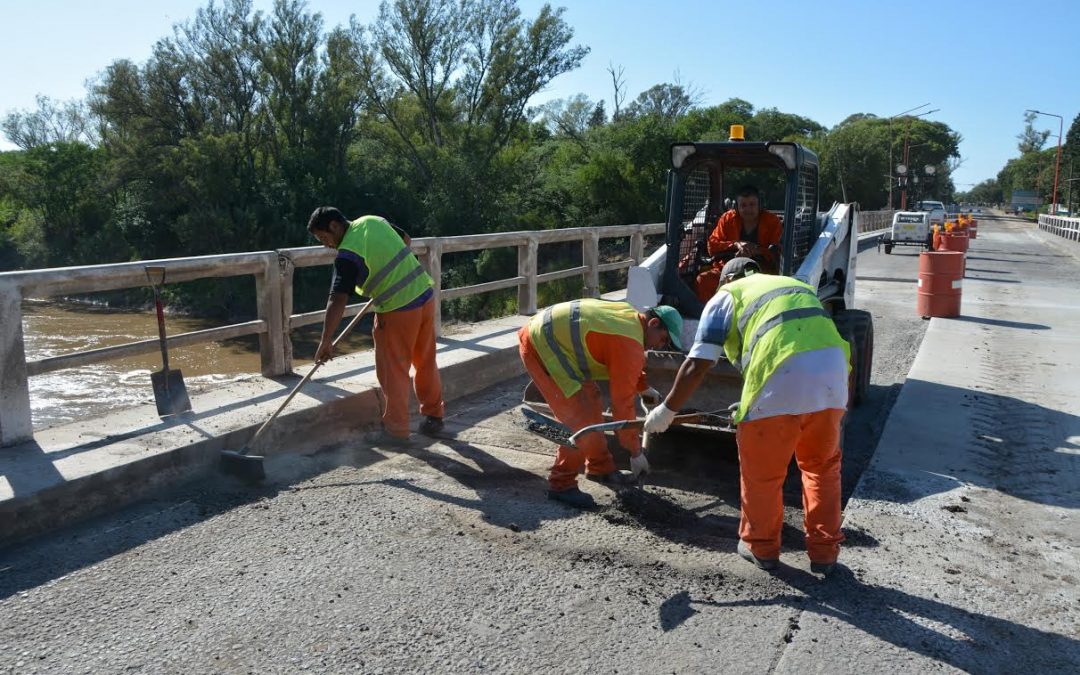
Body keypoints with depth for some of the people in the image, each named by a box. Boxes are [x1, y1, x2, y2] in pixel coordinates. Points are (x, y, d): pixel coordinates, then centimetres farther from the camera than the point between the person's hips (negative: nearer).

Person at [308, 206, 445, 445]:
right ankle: (434, 417, 31)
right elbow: (406, 239, 23)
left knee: (393, 372, 5)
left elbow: (337, 301, -20)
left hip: (398, 310, -8)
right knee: (427, 362, 19)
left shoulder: (347, 254, -15)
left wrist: (326, 341, -18)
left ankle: (396, 430, 15)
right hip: (426, 295, 8)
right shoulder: (373, 221, 7)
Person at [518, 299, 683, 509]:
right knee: (581, 420, -11)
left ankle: (599, 468, 28)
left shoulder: (630, 314, 9)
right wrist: (635, 452, -5)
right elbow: (622, 403, -15)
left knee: (590, 400, 16)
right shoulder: (630, 345, -19)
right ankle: (561, 484, 1)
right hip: (540, 347, -11)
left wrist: (644, 388, 40)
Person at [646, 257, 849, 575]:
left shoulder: (726, 296, 17)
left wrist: (667, 410, 22)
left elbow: (697, 365, 9)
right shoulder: (798, 286, 34)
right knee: (823, 466, 24)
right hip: (833, 372, 5)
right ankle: (824, 551, 33)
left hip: (782, 379, -5)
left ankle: (761, 548, 33)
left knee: (761, 471, 16)